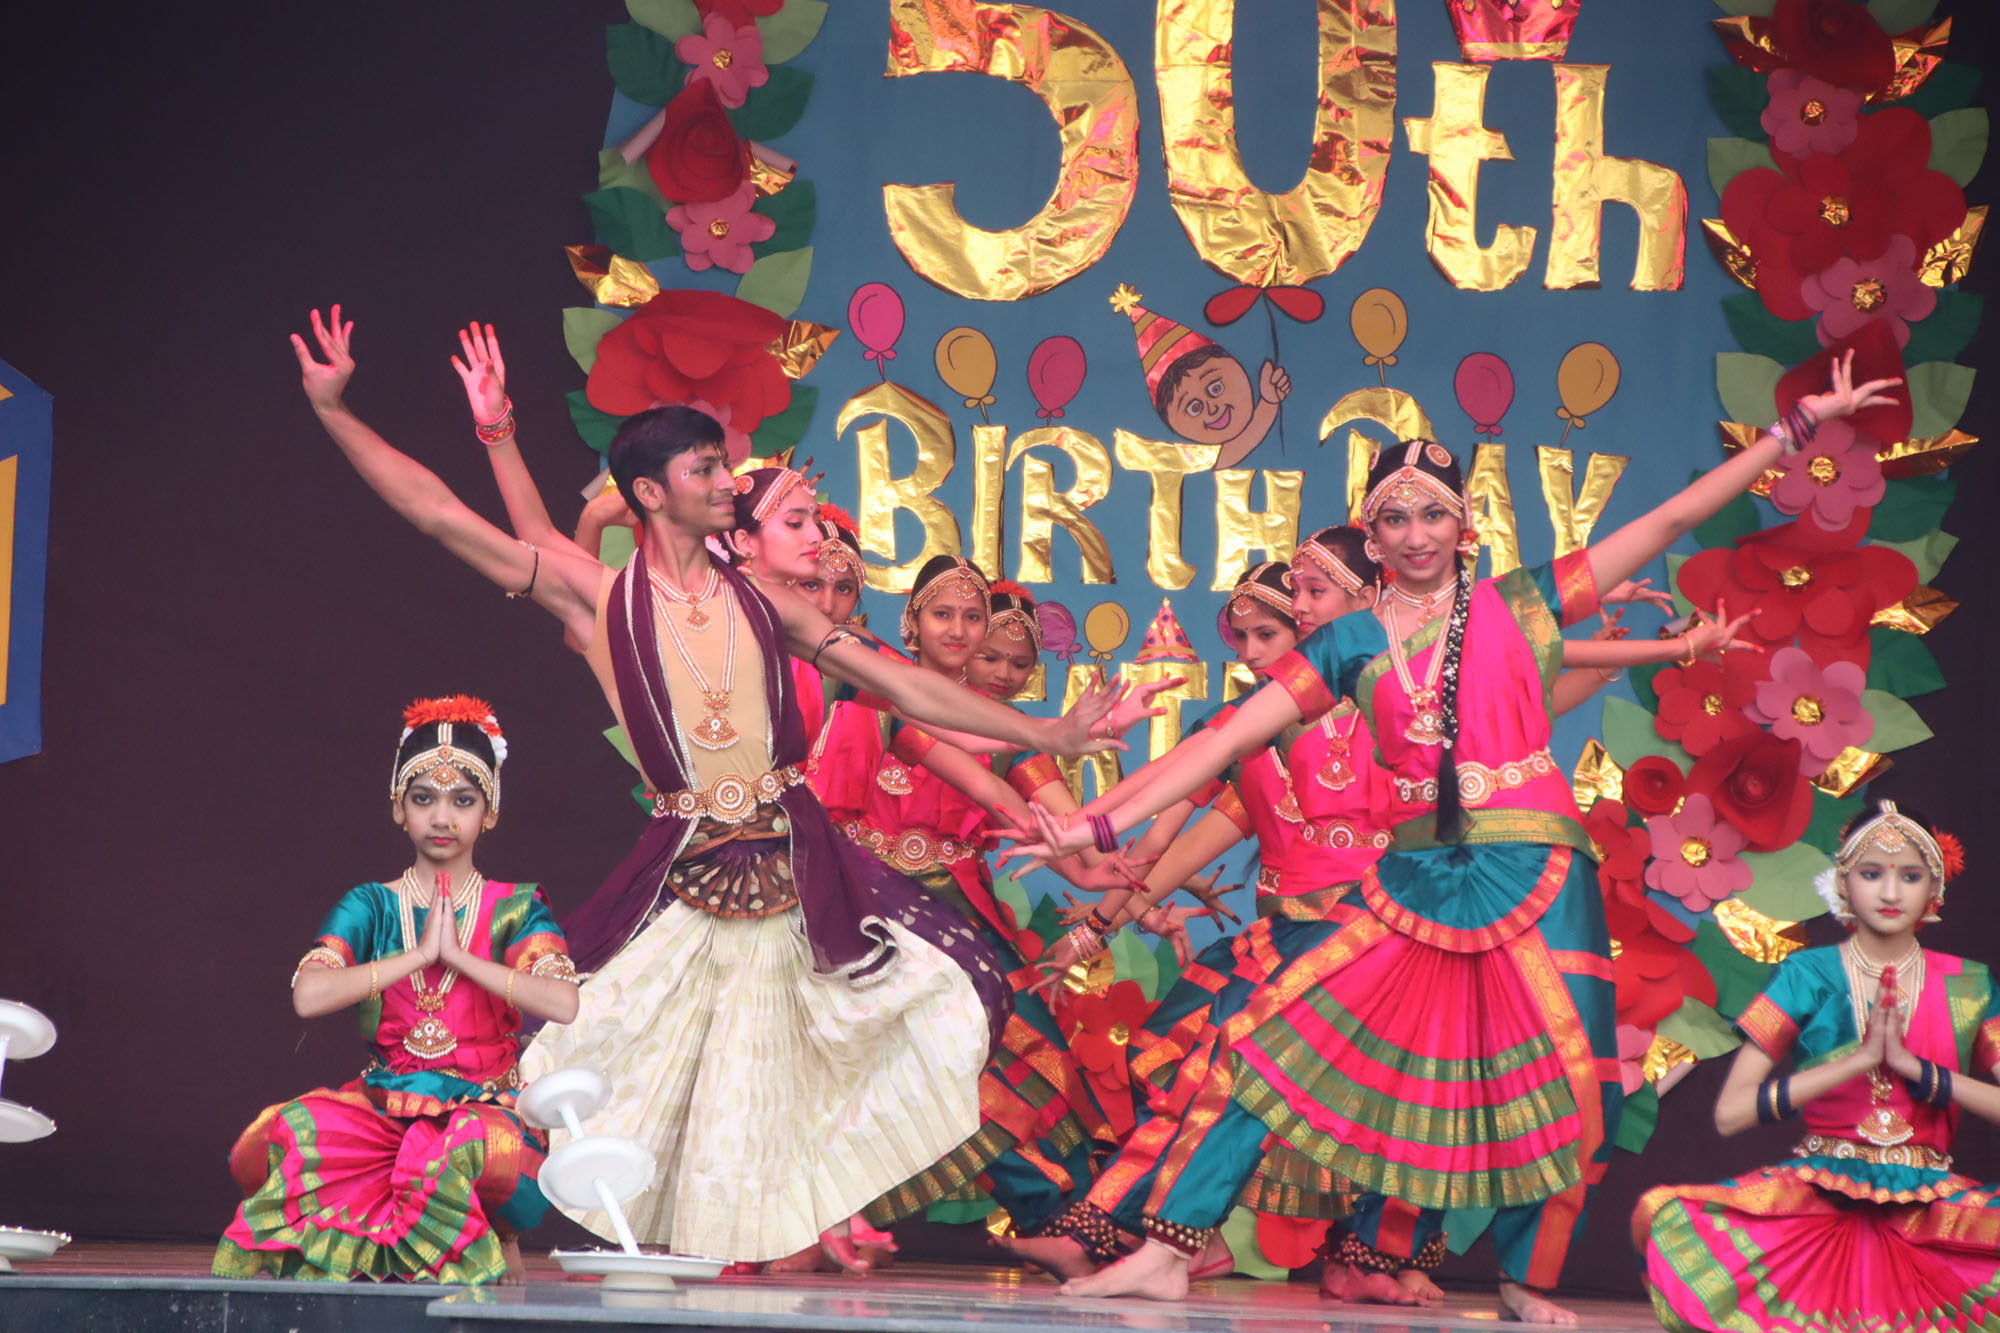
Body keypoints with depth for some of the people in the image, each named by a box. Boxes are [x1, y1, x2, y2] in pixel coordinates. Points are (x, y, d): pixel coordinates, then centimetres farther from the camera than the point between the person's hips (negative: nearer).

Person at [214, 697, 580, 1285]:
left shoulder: (514, 909, 5)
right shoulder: (372, 905, 9)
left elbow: (562, 1003, -14)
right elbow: (308, 995, -10)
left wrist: (457, 954, -10)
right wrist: (419, 954, -9)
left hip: (482, 1106, -1)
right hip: (382, 1104, 1)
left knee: (465, 1151, -38)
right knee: (290, 1137, -31)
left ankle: (496, 1240, -4)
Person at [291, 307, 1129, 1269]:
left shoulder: (761, 604, 9)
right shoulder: (595, 596, 0)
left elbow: (904, 686, 11)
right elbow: (440, 513, -2)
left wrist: (1038, 733, 8)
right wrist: (334, 410, -7)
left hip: (793, 865, 3)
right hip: (682, 876, -2)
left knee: (941, 1001, -5)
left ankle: (826, 1208, 11)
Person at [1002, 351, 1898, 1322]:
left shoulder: (1519, 606, 6)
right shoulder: (1350, 644, 9)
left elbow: (1669, 520, 7)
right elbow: (1231, 739, 5)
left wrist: (1798, 426, 5)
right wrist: (1103, 825, -3)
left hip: (1532, 878, -1)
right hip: (1414, 882, 1)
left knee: (1561, 1088, -7)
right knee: (1267, 1041, -8)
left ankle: (1525, 1283, 15)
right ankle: (1168, 1250, -5)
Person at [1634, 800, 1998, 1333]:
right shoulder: (1809, 976, 5)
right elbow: (1730, 1112, -5)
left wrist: (1916, 1068, -9)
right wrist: (1858, 1061, -11)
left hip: (1930, 1197, 1)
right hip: (1818, 1185, -1)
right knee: (1673, 1219, -30)